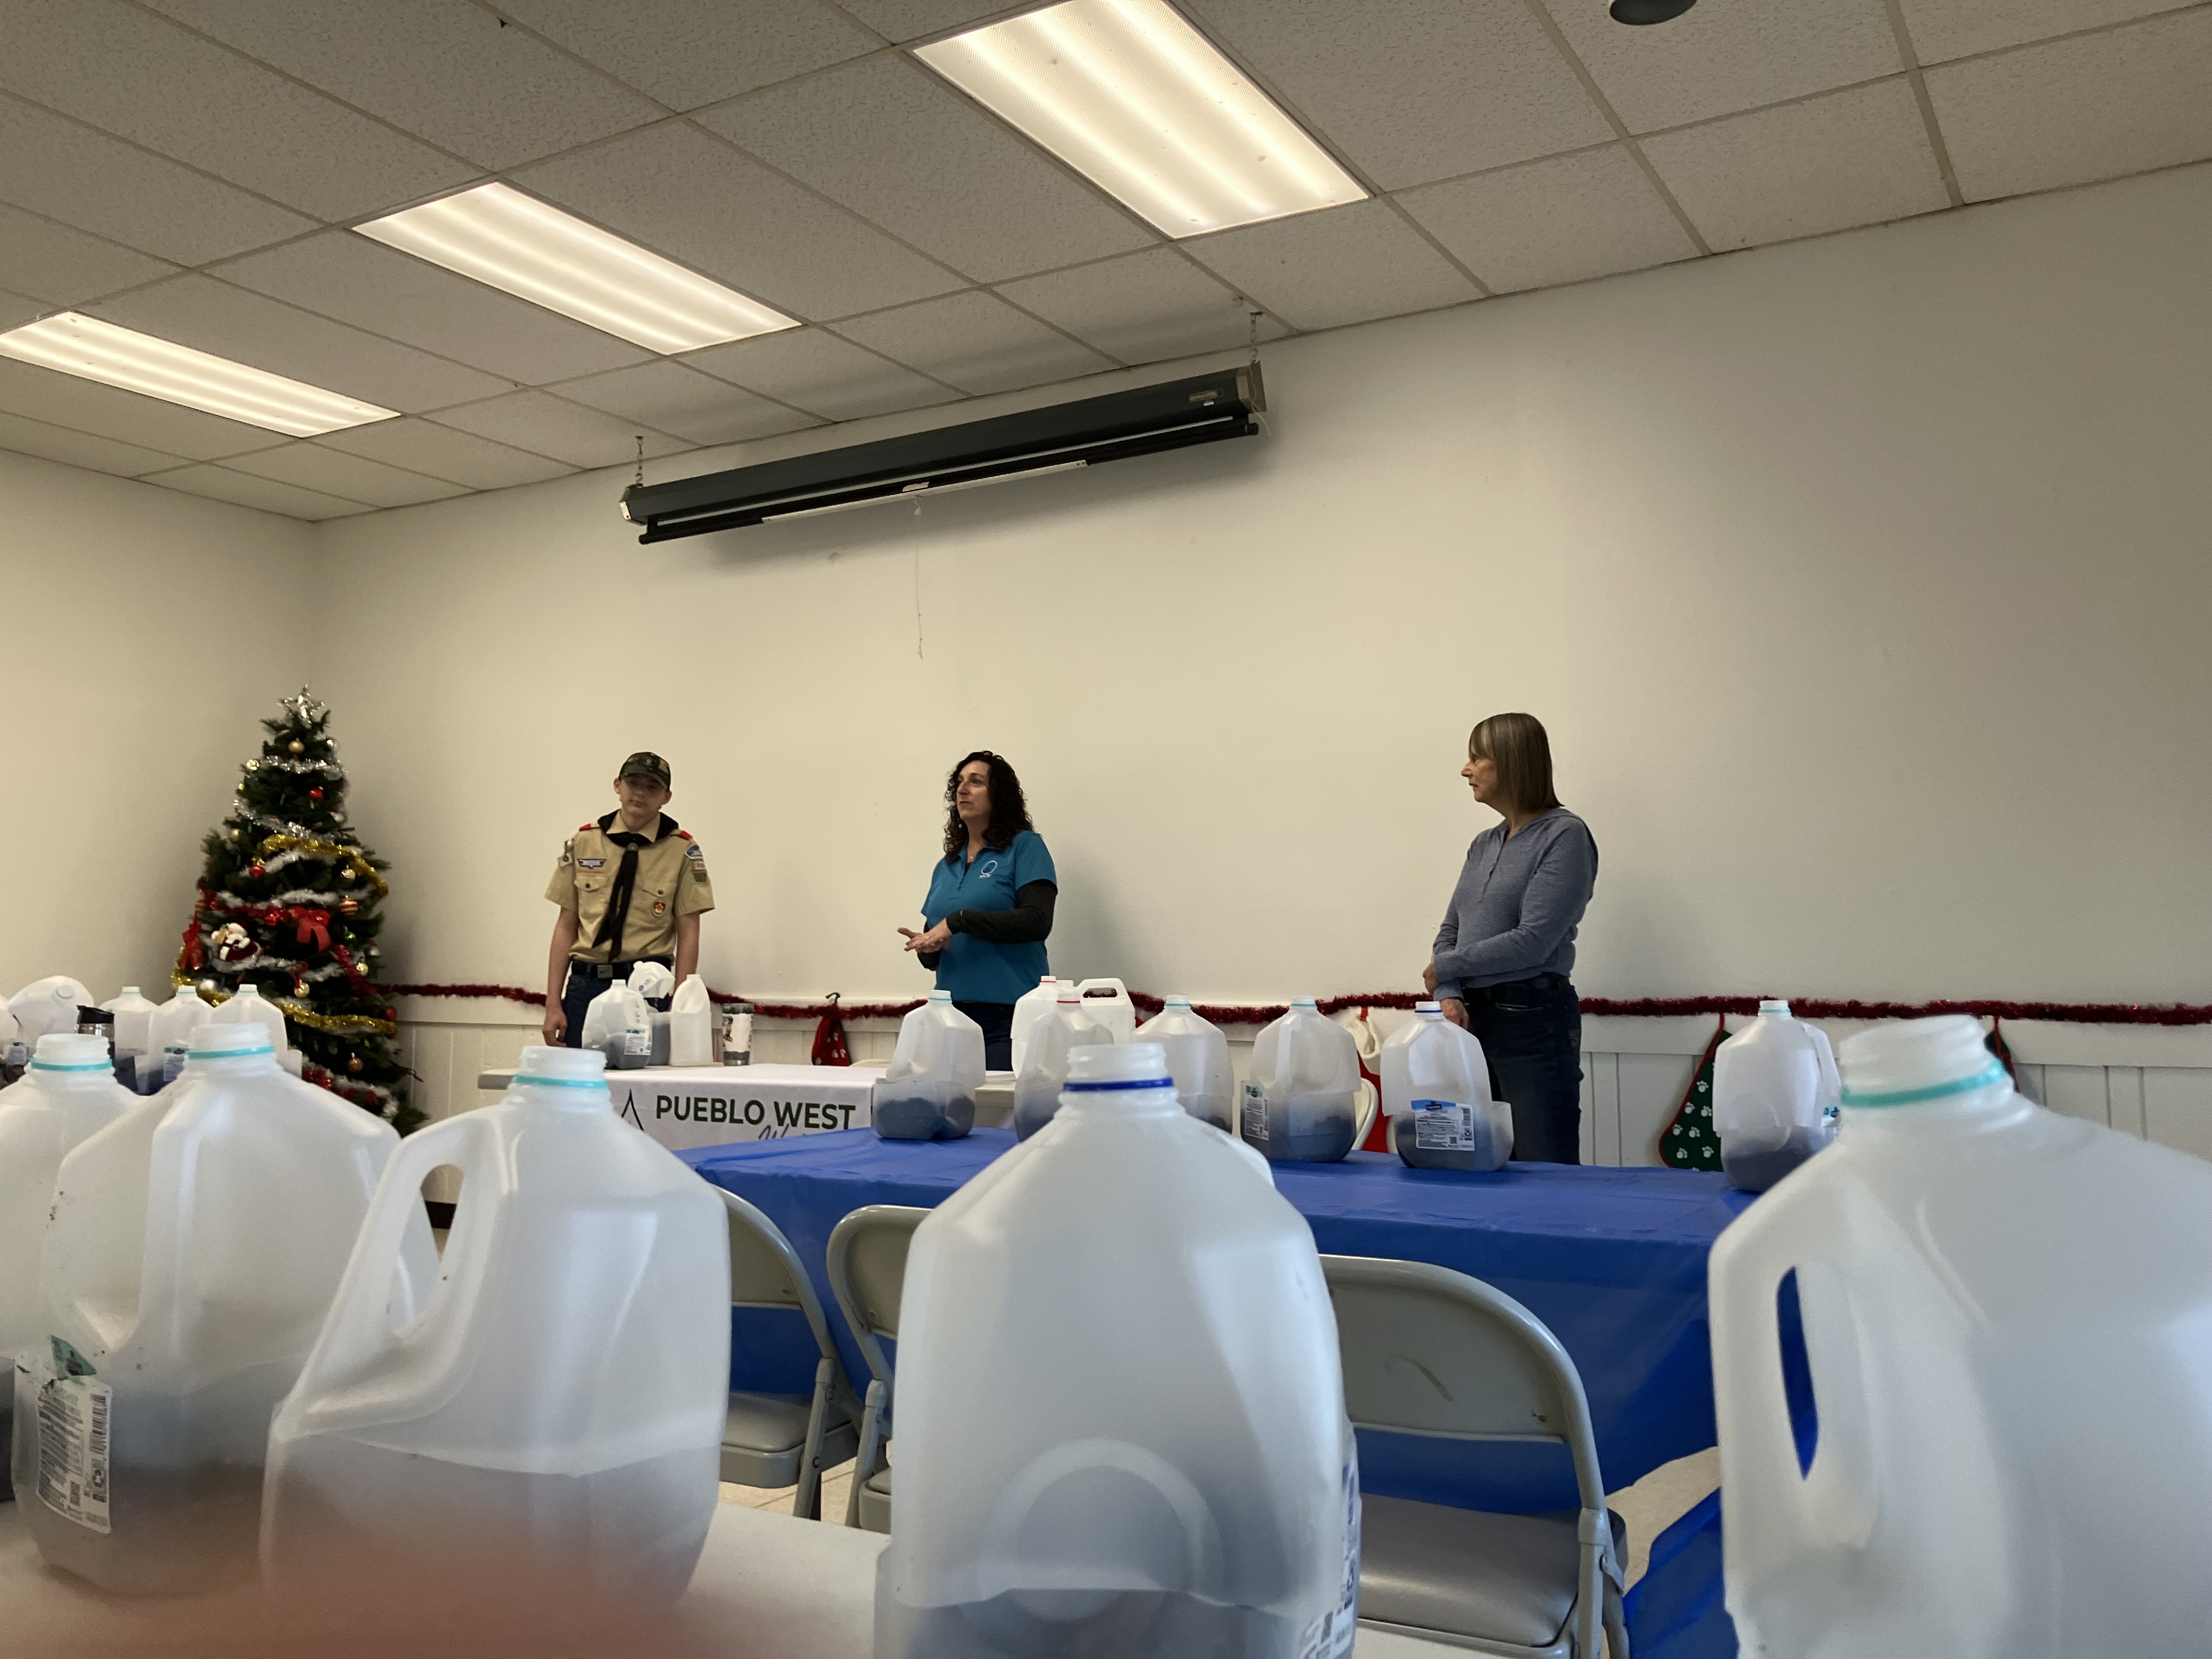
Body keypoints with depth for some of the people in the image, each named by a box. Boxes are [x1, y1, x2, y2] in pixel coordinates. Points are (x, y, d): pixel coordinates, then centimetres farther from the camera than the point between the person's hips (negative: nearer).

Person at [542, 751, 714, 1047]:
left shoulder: (682, 850, 0)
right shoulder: (583, 841, 6)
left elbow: (688, 934, 0)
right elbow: (566, 925, 7)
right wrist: (553, 1004, 1)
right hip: (585, 984, 2)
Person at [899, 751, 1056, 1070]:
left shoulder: (1025, 847, 0)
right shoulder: (945, 867, 18)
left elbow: (1037, 922, -14)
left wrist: (959, 920, -16)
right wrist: (925, 948, -1)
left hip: (1010, 1012, -6)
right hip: (953, 1011, 6)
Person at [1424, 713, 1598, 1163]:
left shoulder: (1565, 835, -8)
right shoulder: (1484, 844, 15)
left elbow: (1533, 941, -16)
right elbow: (1450, 932, 12)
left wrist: (1446, 966, -6)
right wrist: (1449, 996, -8)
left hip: (1535, 1020, -7)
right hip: (1474, 1018, 7)